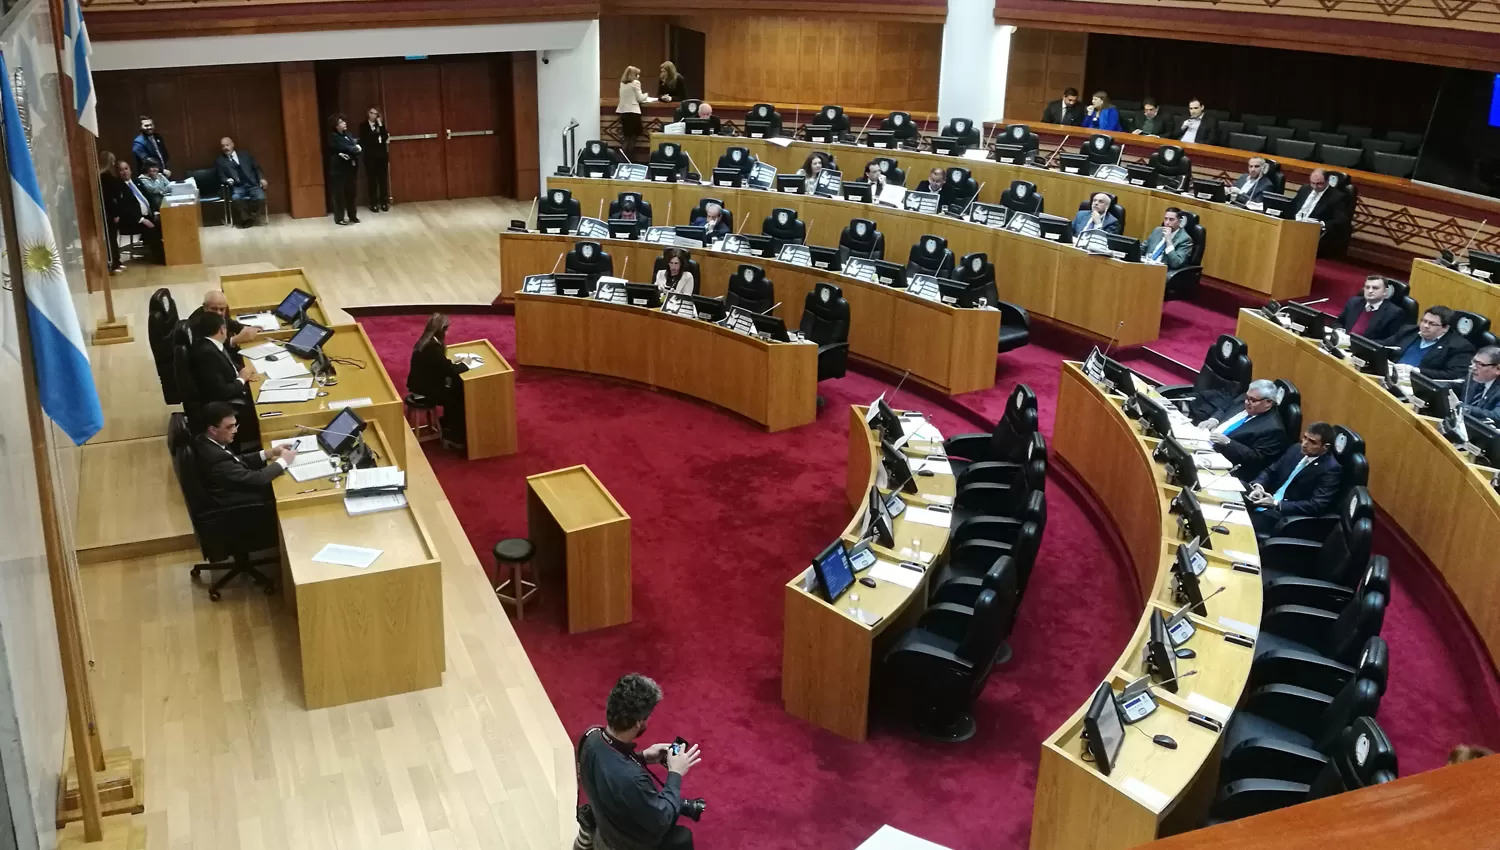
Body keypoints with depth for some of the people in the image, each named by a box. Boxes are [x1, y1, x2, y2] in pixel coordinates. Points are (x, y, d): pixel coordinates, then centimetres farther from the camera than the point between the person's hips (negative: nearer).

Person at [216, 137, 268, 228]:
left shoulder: (245, 155, 19)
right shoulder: (220, 161, 15)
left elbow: (256, 168, 17)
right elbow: (221, 177, 8)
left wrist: (261, 178, -2)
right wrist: (228, 180, -16)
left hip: (252, 184, 1)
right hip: (237, 187, -1)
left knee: (261, 197, -30)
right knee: (235, 199, -35)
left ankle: (253, 216, -5)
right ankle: (245, 218, -12)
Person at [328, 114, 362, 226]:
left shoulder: (347, 134, 11)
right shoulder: (333, 137, -11)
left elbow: (356, 147, 1)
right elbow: (346, 148, -20)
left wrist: (349, 154, -18)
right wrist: (355, 148, -4)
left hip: (350, 167, 7)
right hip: (339, 168, -7)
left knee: (351, 192, 11)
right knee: (339, 193, -1)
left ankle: (352, 216, 21)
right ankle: (339, 218, 5)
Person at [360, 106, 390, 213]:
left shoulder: (381, 125, 10)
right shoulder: (363, 126, 1)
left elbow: (385, 137, -5)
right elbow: (363, 141, -6)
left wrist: (381, 125, -11)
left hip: (382, 155, 3)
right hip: (370, 156, -3)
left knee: (383, 179, 3)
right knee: (372, 179, -2)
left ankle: (384, 202, 9)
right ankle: (373, 204, 2)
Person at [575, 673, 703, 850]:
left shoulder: (591, 736, -21)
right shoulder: (631, 779, -42)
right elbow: (660, 822, -25)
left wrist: (642, 757, -4)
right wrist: (675, 773, -18)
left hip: (606, 823, 6)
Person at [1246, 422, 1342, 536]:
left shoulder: (1330, 469, -13)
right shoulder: (1296, 449, 8)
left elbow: (1316, 506, -21)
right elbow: (1270, 471, 16)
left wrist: (1276, 504, -26)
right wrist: (1258, 486, -7)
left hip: (1288, 514, -7)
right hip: (1267, 501, 7)